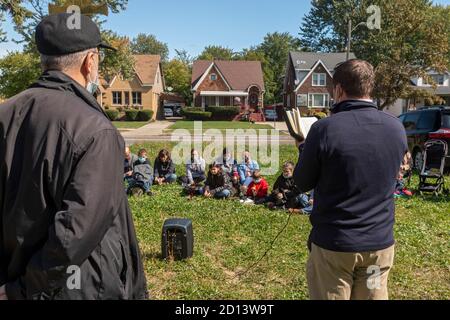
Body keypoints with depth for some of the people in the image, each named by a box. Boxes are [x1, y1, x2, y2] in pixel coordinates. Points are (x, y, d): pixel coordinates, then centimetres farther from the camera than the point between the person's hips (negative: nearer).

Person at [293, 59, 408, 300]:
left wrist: (305, 149, 11)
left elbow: (302, 184, -7)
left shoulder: (325, 129, -18)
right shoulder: (397, 128, -3)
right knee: (373, 296, 20)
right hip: (381, 243, 4)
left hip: (334, 244, -4)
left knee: (330, 296, 13)